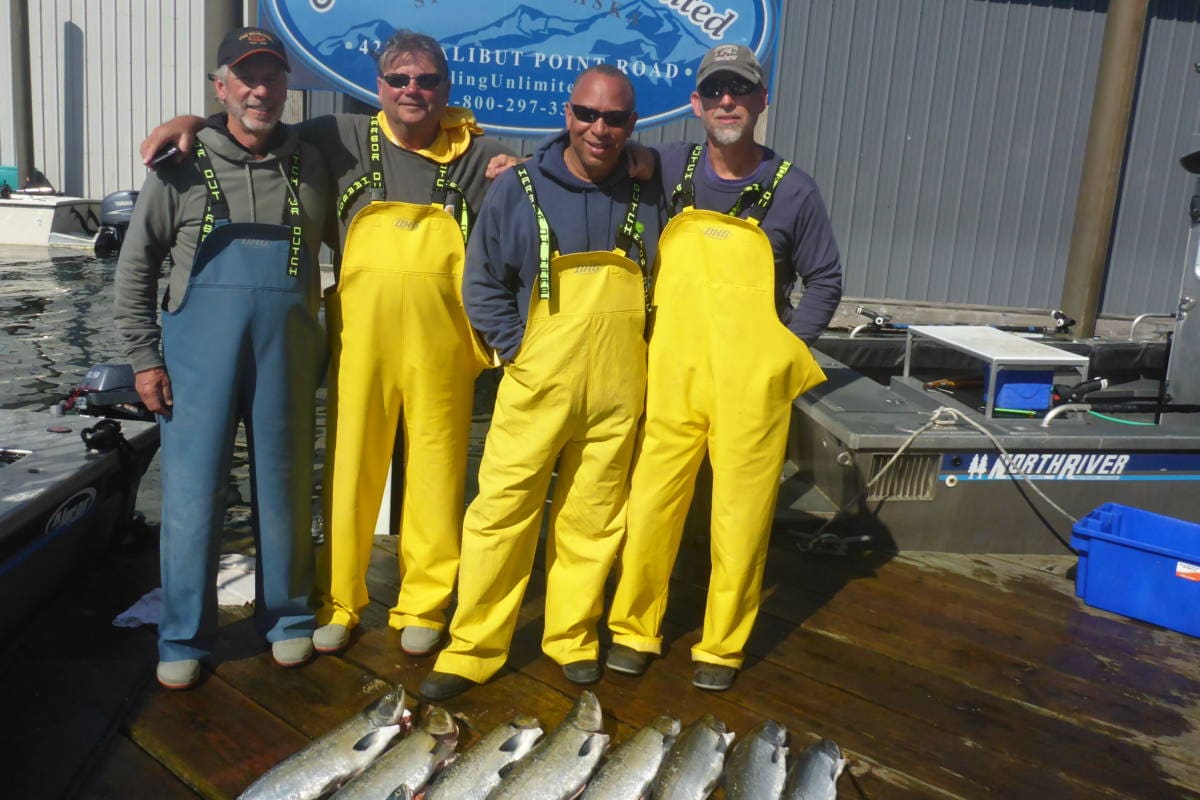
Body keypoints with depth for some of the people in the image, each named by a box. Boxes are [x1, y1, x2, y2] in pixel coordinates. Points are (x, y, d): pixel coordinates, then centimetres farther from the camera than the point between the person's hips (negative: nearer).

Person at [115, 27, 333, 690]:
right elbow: (136, 265, 6)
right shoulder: (183, 165, 5)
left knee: (285, 489, 7)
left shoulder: (311, 167, 10)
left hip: (287, 349, 1)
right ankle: (183, 640, 15)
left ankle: (287, 620, 24)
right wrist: (143, 356, 0)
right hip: (198, 347, -1)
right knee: (191, 493, 1)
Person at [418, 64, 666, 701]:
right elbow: (482, 283, 5)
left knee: (592, 518, 8)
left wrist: (640, 351, 8)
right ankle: (472, 647, 10)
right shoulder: (520, 188, 1)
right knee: (501, 509, -2)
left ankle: (574, 638, 25)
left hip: (617, 390, 2)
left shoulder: (648, 196, 7)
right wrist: (518, 350, -4)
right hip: (537, 384, -2)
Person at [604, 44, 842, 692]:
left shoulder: (793, 190, 1)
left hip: (751, 387, -1)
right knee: (650, 505, 5)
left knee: (741, 518, 6)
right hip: (672, 379, 1)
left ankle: (722, 646, 23)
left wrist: (789, 344, -2)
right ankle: (633, 630, 24)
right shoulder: (667, 169, 4)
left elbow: (825, 281, 8)